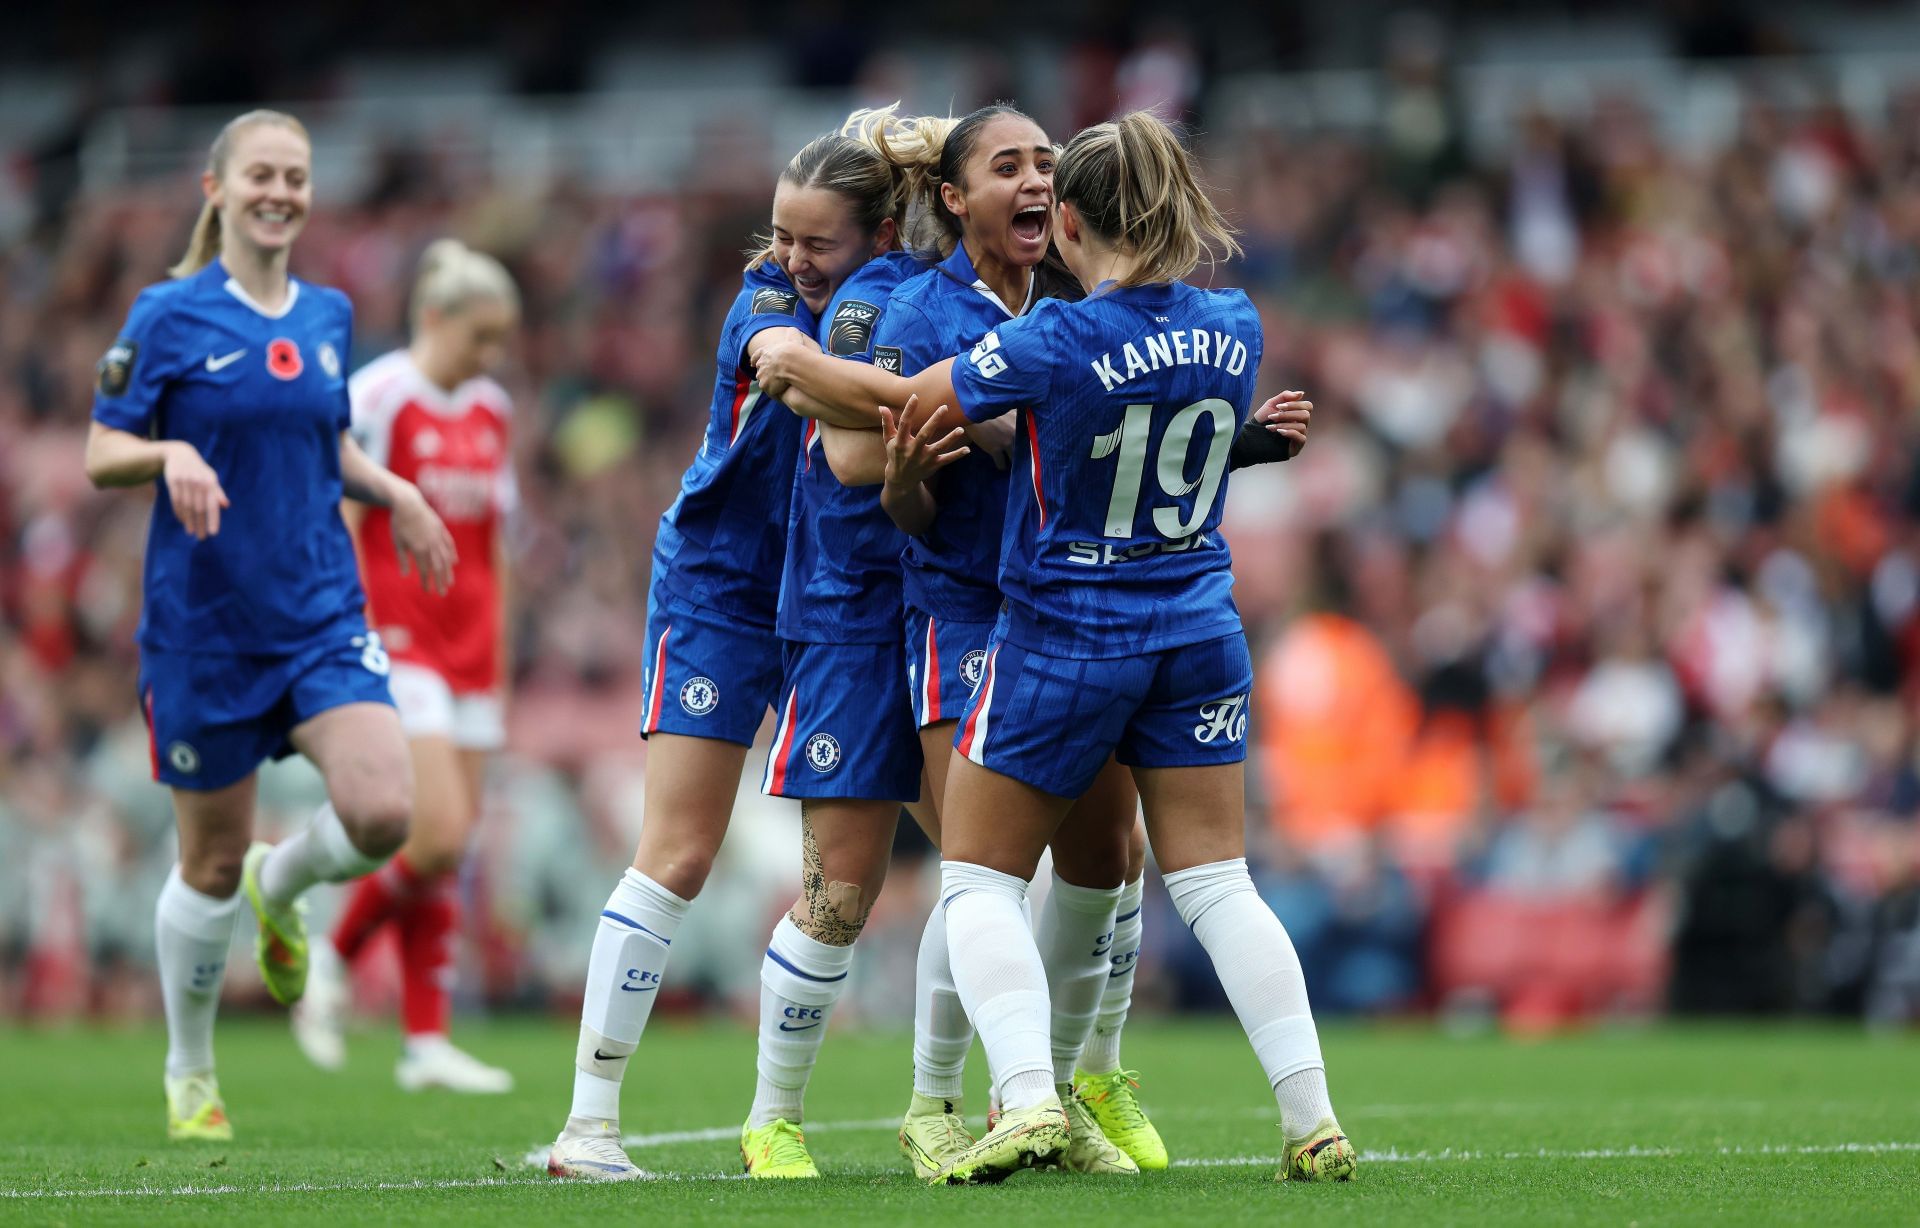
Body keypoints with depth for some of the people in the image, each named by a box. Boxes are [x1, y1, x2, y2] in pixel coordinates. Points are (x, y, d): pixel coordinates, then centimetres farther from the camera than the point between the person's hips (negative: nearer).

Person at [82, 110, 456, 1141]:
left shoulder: (329, 316, 8)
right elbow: (100, 456, -5)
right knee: (212, 865, 4)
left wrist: (393, 492, 5)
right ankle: (188, 1073, 26)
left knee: (382, 814, -18)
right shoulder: (169, 317, -6)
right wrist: (170, 453, -24)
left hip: (323, 616, 3)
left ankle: (281, 887, 18)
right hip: (203, 623, -3)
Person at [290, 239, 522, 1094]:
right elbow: (336, 535, -11)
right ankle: (331, 960, 5)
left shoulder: (492, 412, 13)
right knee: (438, 834, -17)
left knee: (449, 854, 4)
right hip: (394, 641, -7)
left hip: (466, 652, 7)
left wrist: (497, 663, 18)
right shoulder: (374, 398, -9)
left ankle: (427, 1040, 6)